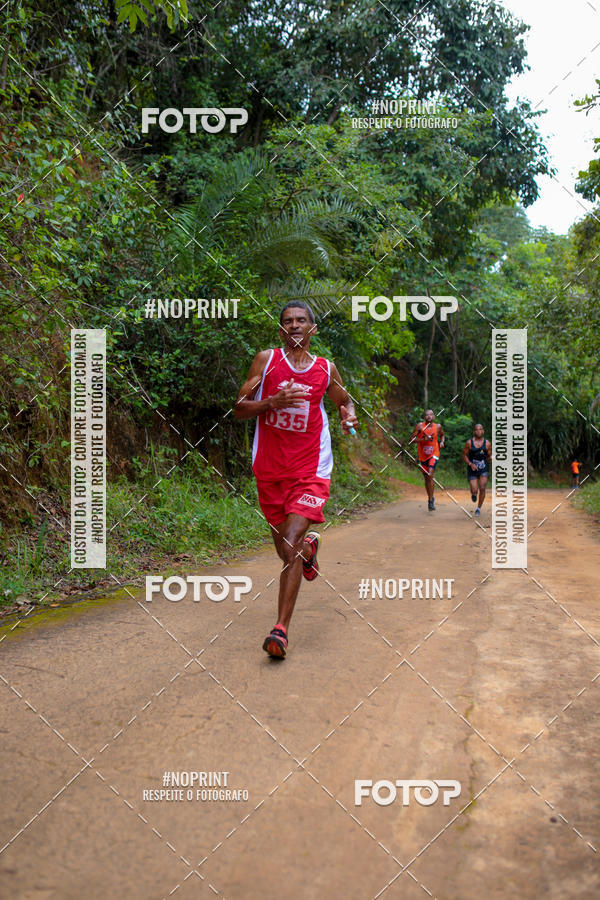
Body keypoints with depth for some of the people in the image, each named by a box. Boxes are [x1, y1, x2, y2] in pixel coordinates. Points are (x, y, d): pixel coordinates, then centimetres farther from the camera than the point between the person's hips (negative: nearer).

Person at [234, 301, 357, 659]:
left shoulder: (326, 369, 5)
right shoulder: (266, 360, 1)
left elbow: (345, 400, 24)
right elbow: (240, 408, -1)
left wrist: (349, 415, 1)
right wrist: (274, 401, -18)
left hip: (310, 471, -1)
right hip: (269, 469, 2)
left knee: (291, 549, -15)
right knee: (286, 550, 16)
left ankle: (281, 629, -7)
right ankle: (309, 545, 53)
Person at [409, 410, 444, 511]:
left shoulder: (438, 426, -2)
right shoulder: (420, 426, -8)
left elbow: (442, 435, 20)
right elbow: (411, 439, -9)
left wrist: (442, 442, -1)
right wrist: (423, 440, -23)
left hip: (433, 454, -1)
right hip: (422, 455, 1)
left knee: (430, 475, -19)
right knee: (426, 478, 12)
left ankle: (431, 500, -13)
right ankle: (431, 498, 33)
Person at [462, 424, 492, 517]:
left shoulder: (487, 443, -2)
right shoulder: (469, 442, -5)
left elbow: (489, 456, 5)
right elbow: (464, 454, 1)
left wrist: (491, 458, -19)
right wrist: (470, 464, -13)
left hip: (484, 469, 1)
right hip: (472, 468, 0)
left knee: (482, 488, -11)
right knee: (474, 490, -6)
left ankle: (478, 508, 7)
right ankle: (474, 494, 35)